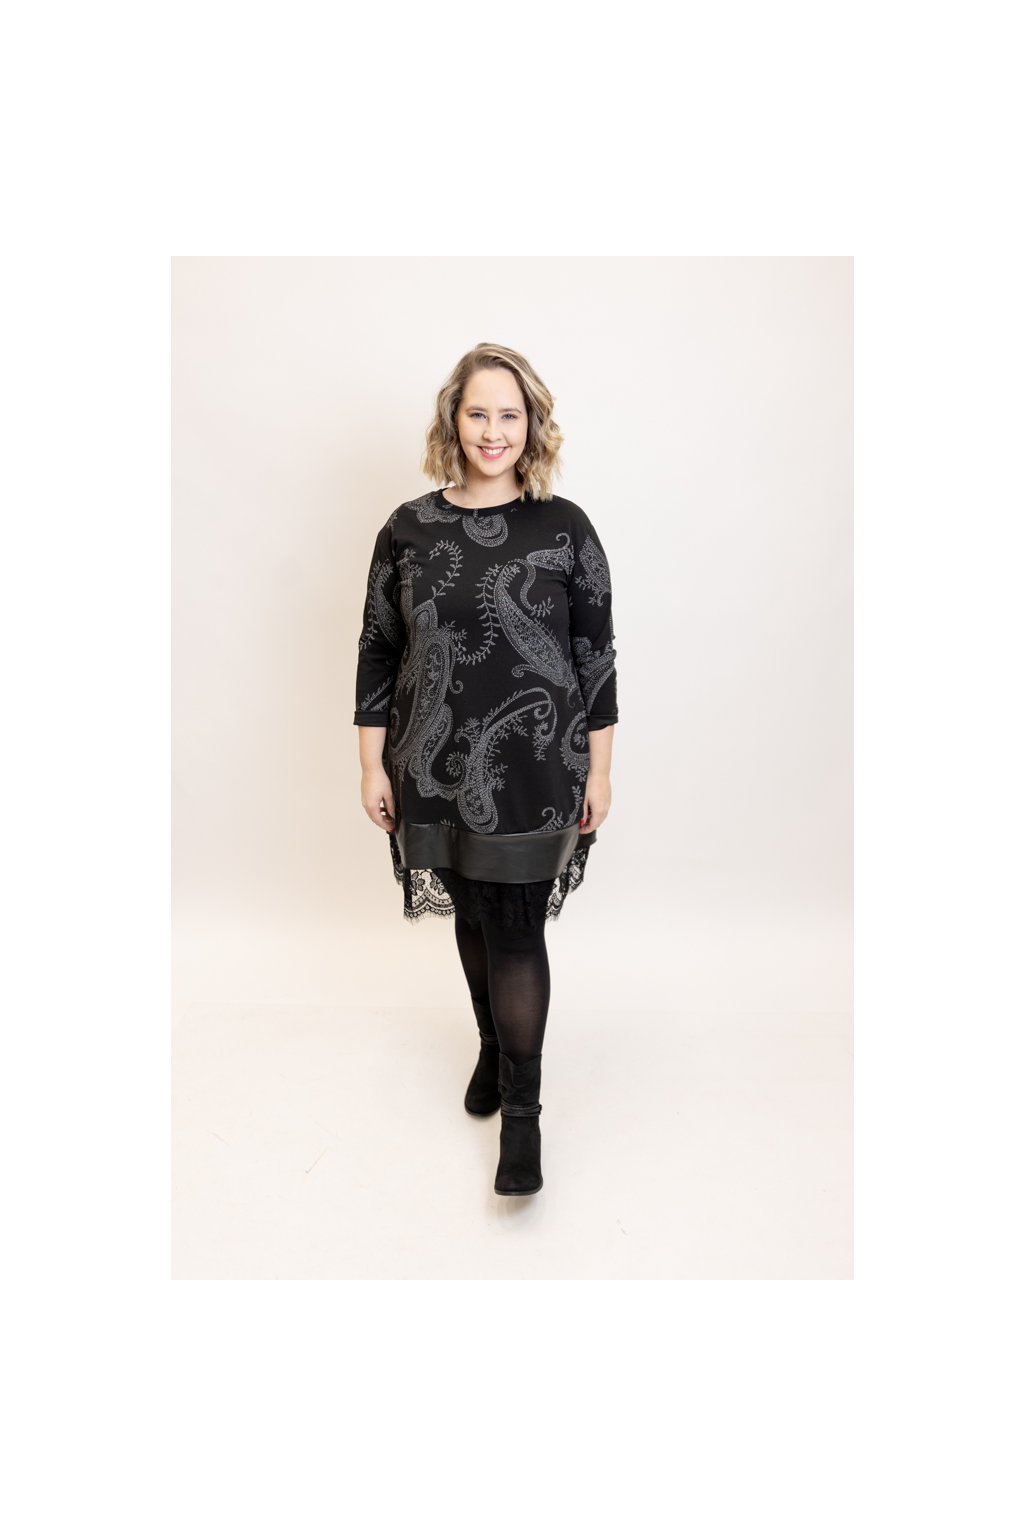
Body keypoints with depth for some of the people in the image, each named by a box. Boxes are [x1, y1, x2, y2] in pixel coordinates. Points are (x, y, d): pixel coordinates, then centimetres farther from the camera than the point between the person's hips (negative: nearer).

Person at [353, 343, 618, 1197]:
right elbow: (379, 652, 5)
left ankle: (522, 1110, 14)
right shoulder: (409, 530, 2)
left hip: (534, 769, -2)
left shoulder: (564, 527, -2)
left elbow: (595, 652, 0)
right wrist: (373, 765, 3)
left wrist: (600, 767, -1)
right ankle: (493, 1046, 41)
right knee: (473, 918, 16)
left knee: (517, 931, -1)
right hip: (438, 767, 3)